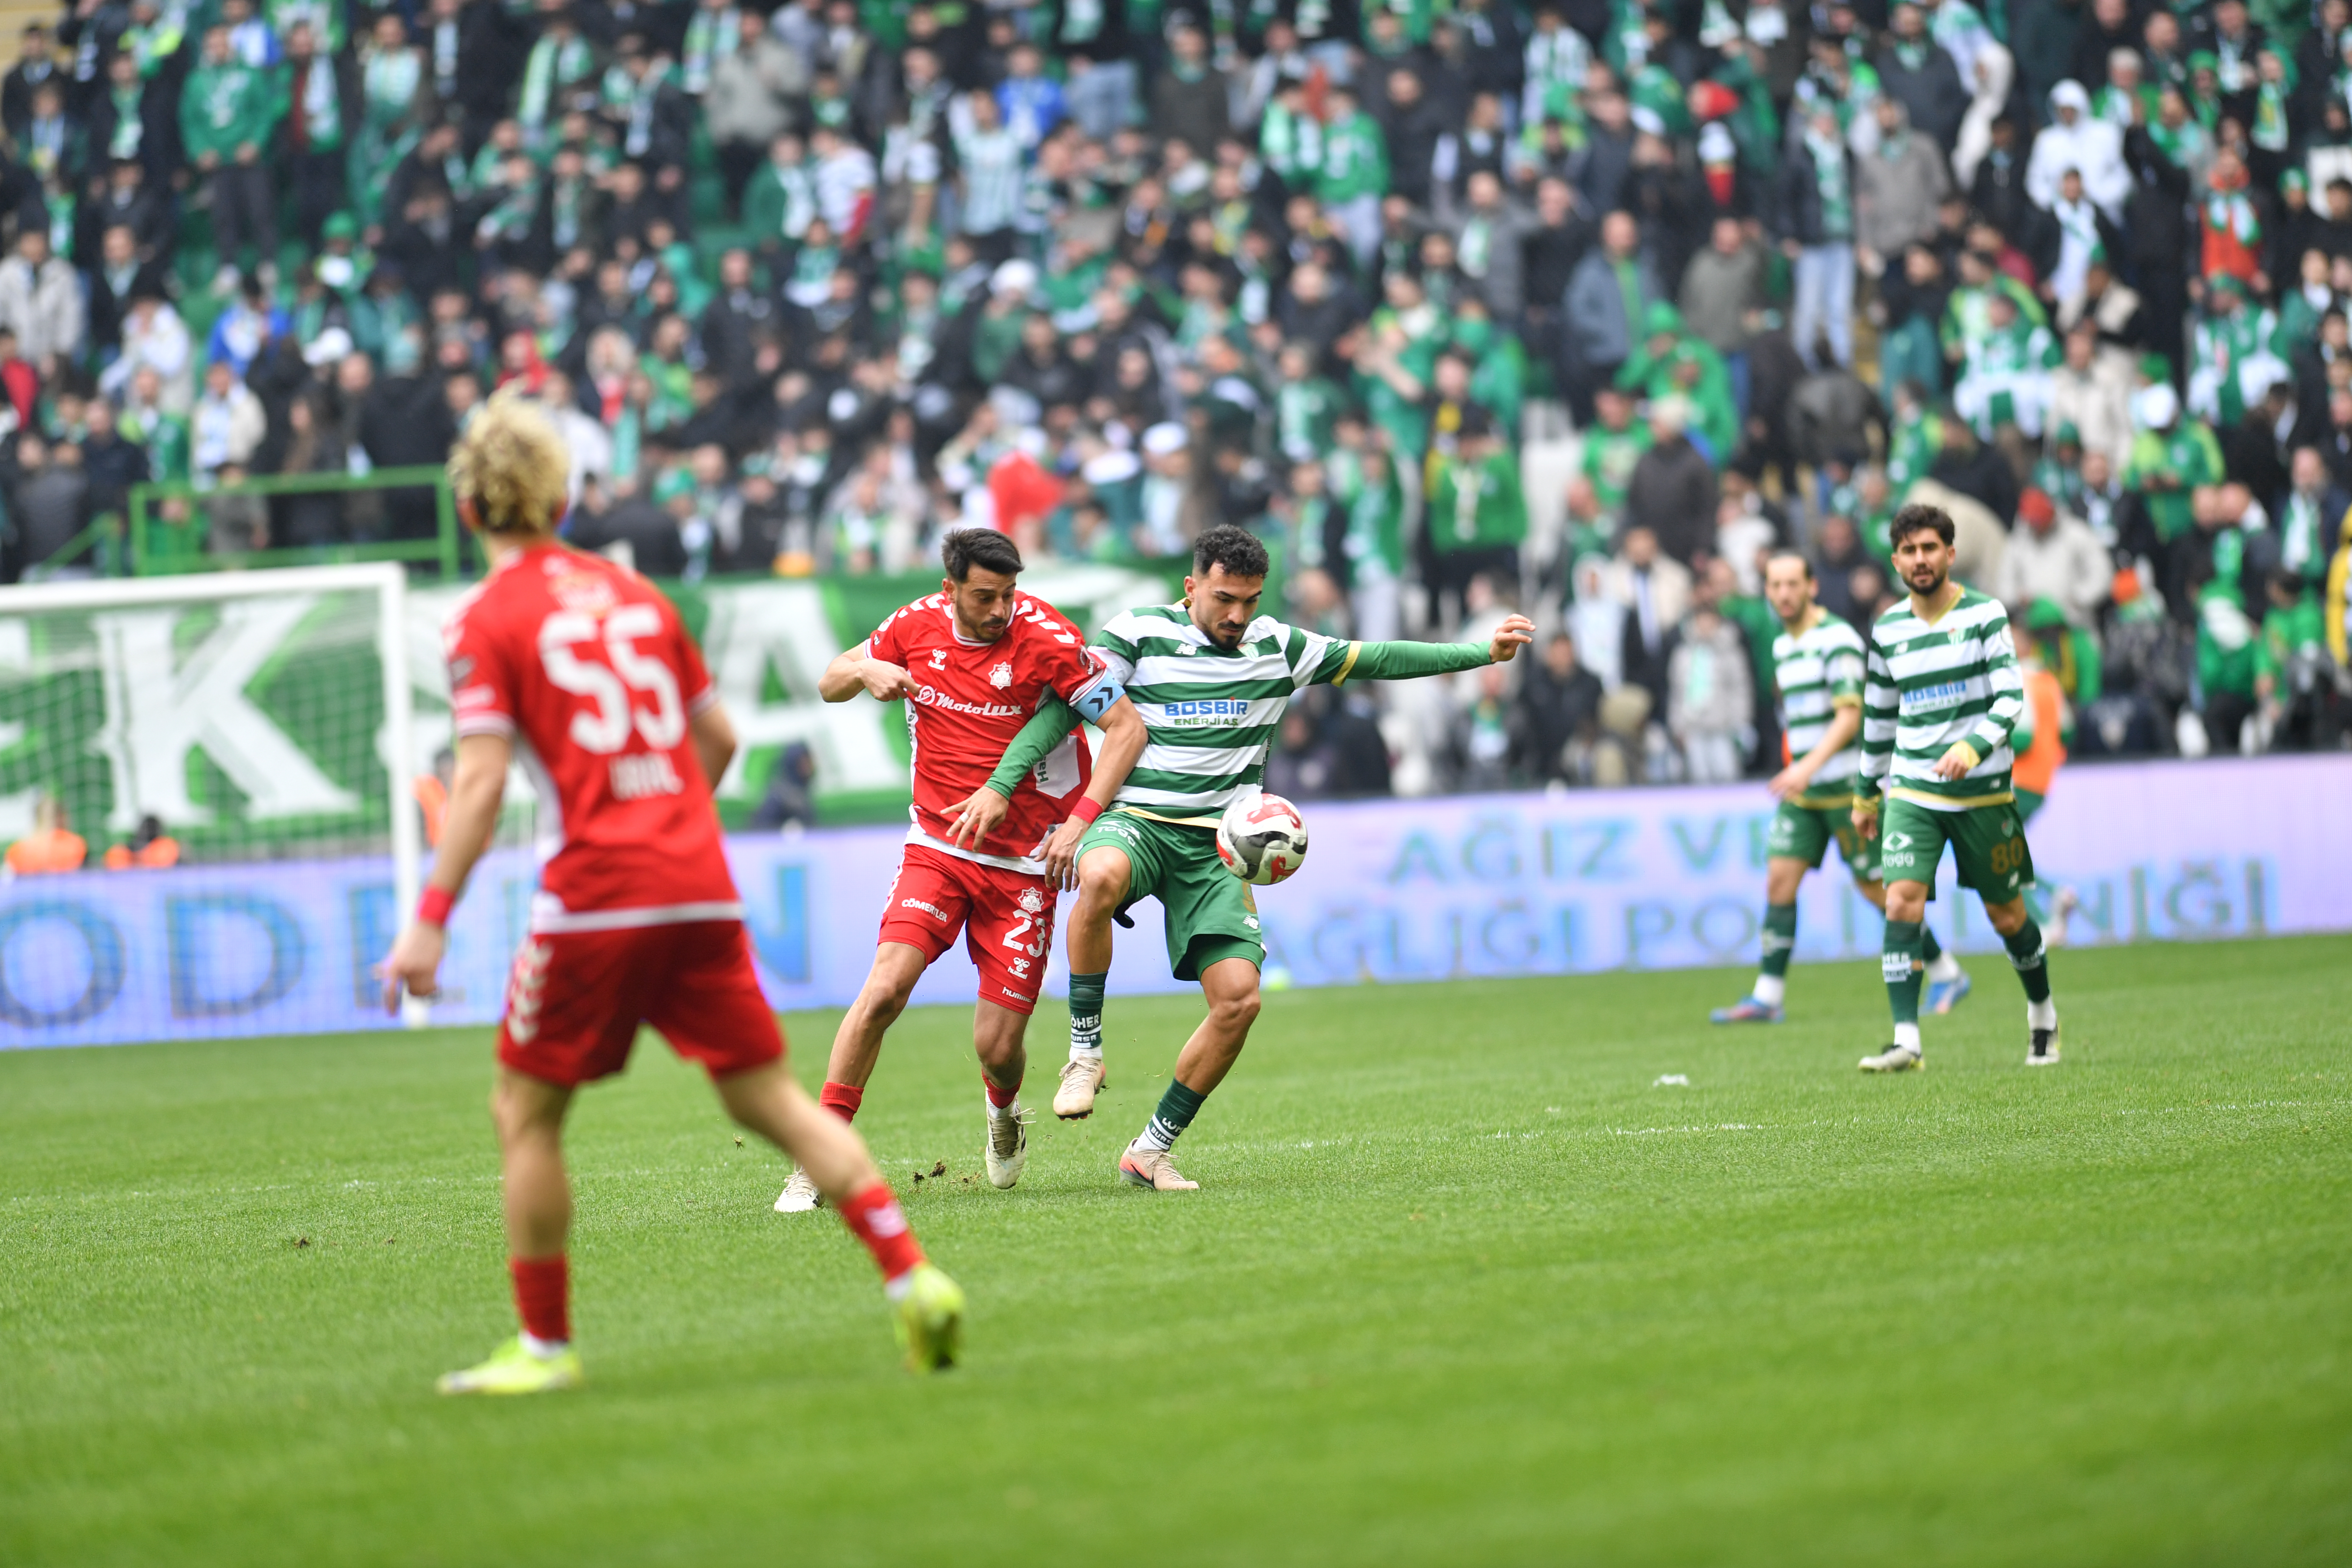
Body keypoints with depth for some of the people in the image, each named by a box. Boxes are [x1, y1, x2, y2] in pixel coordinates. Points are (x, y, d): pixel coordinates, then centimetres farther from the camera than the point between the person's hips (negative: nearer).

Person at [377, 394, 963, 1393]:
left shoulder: (486, 620, -2)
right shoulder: (631, 593, 15)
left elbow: (482, 783, -11)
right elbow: (718, 738, 18)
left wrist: (431, 920, -11)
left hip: (596, 896, -5)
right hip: (701, 889, 5)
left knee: (525, 1112, 8)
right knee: (771, 1098, 9)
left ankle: (546, 1347, 10)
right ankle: (909, 1276, -2)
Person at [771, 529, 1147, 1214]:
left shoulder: (1046, 639, -14)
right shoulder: (917, 626, -2)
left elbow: (1128, 727, -12)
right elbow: (829, 685, 13)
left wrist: (1080, 820, -22)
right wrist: (867, 671, -11)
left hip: (1024, 863, -2)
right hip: (937, 846, 2)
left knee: (997, 1047, -4)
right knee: (885, 988, -20)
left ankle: (1004, 1113, 35)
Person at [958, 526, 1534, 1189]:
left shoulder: (1277, 647, 10)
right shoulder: (1138, 633, -2)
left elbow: (1373, 659, 15)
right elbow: (1062, 709, -4)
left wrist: (1482, 653, 12)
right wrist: (999, 785, -14)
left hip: (1217, 843, 4)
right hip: (1134, 821, -4)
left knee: (1239, 998, -12)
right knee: (1102, 878, -41)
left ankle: (1151, 1150, 3)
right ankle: (1085, 1050, -23)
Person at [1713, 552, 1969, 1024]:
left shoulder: (1837, 638, -13)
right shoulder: (1782, 646, 13)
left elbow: (1849, 716, -22)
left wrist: (1809, 766, -33)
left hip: (1847, 784, -7)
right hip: (1804, 790, 7)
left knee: (1875, 887, -2)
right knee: (1780, 878, -3)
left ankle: (1946, 974, 13)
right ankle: (1768, 997, -4)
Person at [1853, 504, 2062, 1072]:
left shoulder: (1984, 614, -5)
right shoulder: (1887, 631, 6)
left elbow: (2011, 699, -12)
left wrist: (1972, 749, -28)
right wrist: (1866, 793, 21)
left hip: (1982, 791, -2)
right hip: (1911, 791, 2)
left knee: (2007, 916, 8)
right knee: (1902, 902, -17)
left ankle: (2043, 1014, 34)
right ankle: (1907, 1041, -19)